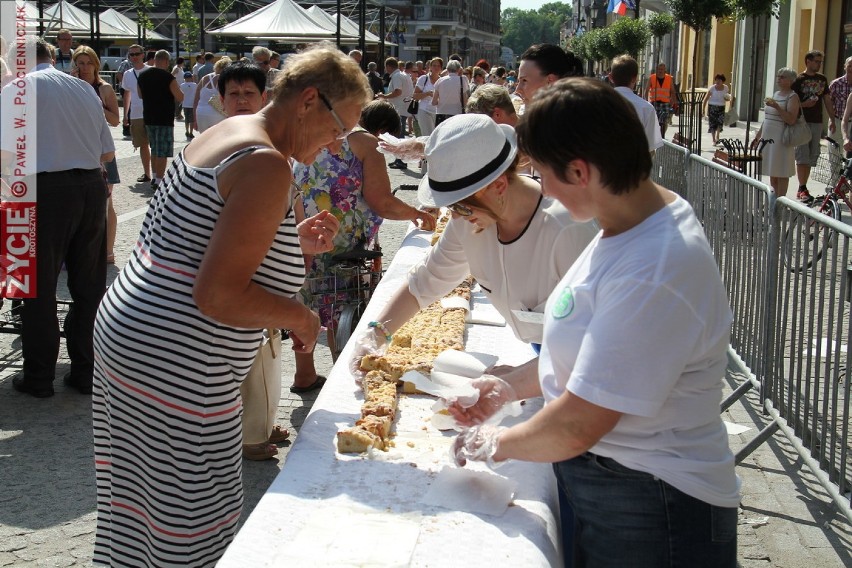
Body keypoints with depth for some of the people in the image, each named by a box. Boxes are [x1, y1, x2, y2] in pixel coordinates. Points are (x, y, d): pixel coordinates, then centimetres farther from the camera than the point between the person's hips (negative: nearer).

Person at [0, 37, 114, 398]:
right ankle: (86, 373, 20)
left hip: (48, 190, -5)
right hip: (92, 187, 5)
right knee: (89, 286, 12)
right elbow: (108, 152, 14)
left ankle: (39, 378, 14)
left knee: (40, 288, 7)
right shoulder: (84, 89, 12)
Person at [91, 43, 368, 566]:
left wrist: (295, 244, 14)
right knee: (196, 526, 3)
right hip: (177, 367, -10)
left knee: (138, 505, 22)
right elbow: (218, 296, -25)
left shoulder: (224, 135, 12)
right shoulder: (267, 165, -19)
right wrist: (302, 318, -10)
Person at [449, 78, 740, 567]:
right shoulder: (630, 224, 1)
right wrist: (508, 388, 7)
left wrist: (496, 444, -10)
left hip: (648, 508, -8)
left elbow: (577, 427, -26)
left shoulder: (653, 275, -30)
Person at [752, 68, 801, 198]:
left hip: (781, 139, -8)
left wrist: (777, 107, -26)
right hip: (768, 138, 8)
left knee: (781, 173, -6)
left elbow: (791, 120, -19)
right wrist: (758, 136, 22)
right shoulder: (775, 94, 17)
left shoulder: (792, 97, -7)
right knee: (772, 172, 11)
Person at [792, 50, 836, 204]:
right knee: (802, 156, -9)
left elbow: (827, 100, 17)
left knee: (811, 157, 6)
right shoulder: (799, 79, -3)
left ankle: (802, 189, 12)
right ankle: (802, 189, -9)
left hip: (817, 122, 6)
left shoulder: (822, 79, 13)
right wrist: (803, 104, -20)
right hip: (802, 122, -5)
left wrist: (832, 120, 14)